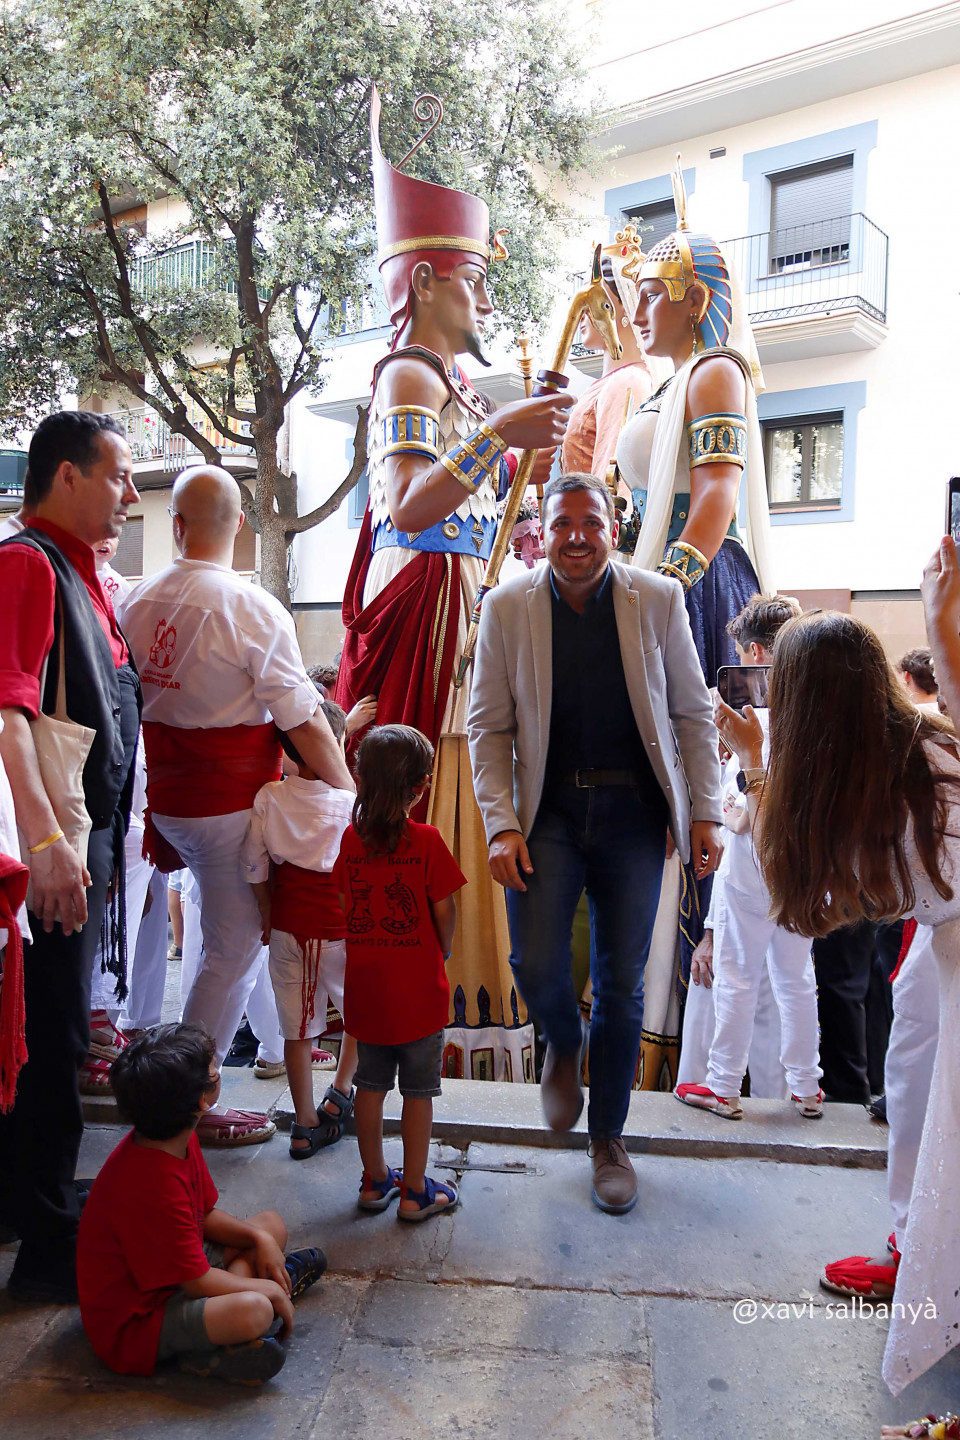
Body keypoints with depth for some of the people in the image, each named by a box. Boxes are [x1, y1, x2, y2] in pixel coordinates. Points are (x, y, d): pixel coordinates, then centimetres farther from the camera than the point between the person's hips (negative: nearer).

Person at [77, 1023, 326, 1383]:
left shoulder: (180, 1141, -4)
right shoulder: (152, 1187, -34)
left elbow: (205, 1215, 11)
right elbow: (198, 1282, -26)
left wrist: (259, 1238, -4)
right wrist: (271, 1292, -12)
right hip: (133, 1325, -10)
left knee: (271, 1223, 17)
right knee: (254, 1311, -36)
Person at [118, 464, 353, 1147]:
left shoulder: (138, 601, 2)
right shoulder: (251, 607, -17)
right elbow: (303, 718, -17)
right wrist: (352, 792, -6)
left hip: (168, 801, 7)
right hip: (232, 804, -7)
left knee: (246, 930, 24)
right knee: (232, 949, 6)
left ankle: (279, 1045, 39)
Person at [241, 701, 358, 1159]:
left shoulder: (268, 799, -7)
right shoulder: (353, 802, -15)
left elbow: (255, 869, -2)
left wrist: (267, 916, 12)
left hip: (287, 930, 3)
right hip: (341, 928, -2)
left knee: (297, 1027, 12)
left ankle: (306, 1125, 22)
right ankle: (339, 1094, 27)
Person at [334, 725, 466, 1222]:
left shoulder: (351, 837, -4)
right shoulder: (426, 841, -15)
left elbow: (344, 905, 4)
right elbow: (444, 911, -10)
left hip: (365, 986, 4)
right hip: (418, 987, -4)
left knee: (371, 1086, 17)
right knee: (418, 1091, 9)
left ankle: (374, 1180, 29)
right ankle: (414, 1191, 18)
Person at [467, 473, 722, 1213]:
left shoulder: (659, 599, -2)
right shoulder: (508, 607, -2)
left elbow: (693, 714, 4)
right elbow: (489, 727, 0)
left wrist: (705, 812, 0)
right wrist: (502, 825, -9)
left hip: (633, 811, 0)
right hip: (550, 810, 0)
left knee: (622, 983, 6)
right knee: (536, 965, -11)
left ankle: (609, 1139, 28)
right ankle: (564, 1047, 28)